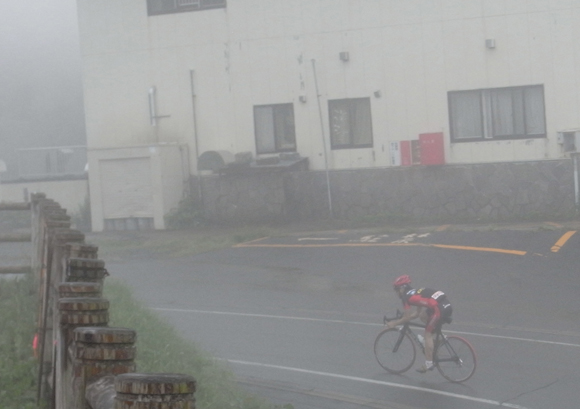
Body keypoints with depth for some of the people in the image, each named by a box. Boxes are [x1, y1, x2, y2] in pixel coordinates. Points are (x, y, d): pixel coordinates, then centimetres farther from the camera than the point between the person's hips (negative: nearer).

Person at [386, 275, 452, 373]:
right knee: (423, 315, 24)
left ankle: (428, 364, 2)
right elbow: (417, 313, 34)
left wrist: (394, 323, 16)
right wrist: (404, 317, 36)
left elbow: (407, 318, 4)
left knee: (428, 334, 2)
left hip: (439, 309, -9)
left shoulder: (406, 296, 3)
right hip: (447, 305, 9)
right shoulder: (415, 292, 28)